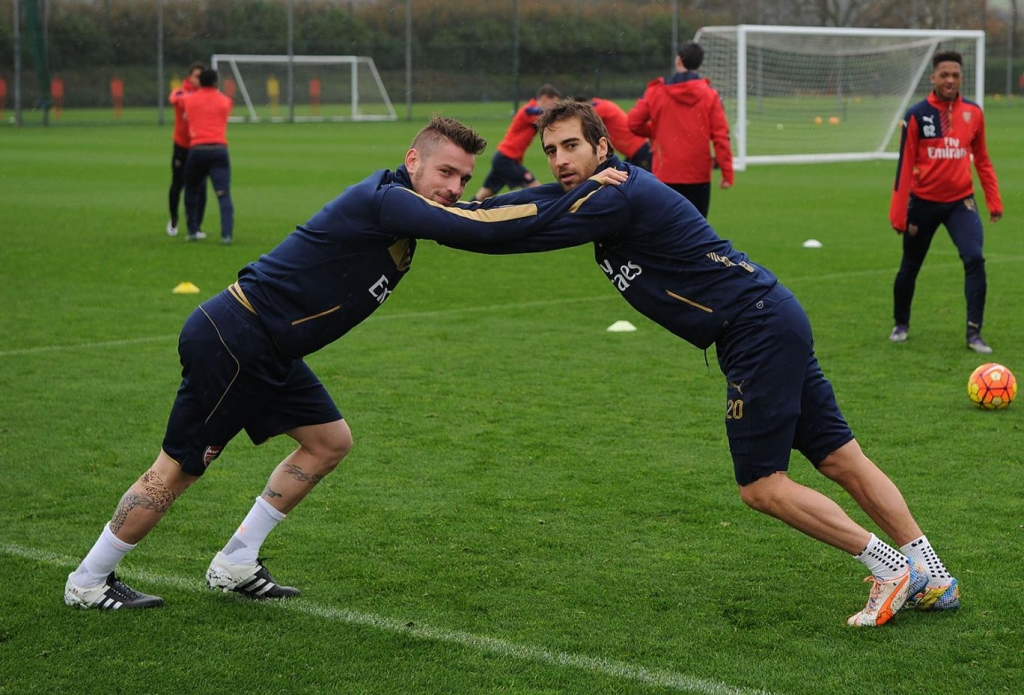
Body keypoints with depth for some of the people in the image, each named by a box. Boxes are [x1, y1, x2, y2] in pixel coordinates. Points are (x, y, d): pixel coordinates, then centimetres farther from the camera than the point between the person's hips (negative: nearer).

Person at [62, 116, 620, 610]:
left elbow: (484, 221, 19)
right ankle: (87, 583, 16)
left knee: (328, 442, 12)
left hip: (267, 353, 10)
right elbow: (483, 229, -30)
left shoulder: (399, 208, 7)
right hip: (231, 341, -10)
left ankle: (234, 565, 21)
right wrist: (584, 193, -24)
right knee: (177, 470, 0)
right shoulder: (385, 200, -22)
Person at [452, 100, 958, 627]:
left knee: (761, 486, -5)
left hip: (759, 329, -10)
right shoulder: (594, 188, 12)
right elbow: (524, 204, 14)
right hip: (773, 325, 10)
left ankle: (891, 568, 0)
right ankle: (932, 578, 12)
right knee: (839, 459, 9)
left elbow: (529, 233, -18)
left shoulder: (617, 197, -16)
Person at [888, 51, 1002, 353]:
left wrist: (994, 201, 7)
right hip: (924, 202, -1)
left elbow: (982, 160, 9)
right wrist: (899, 214, -10)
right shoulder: (917, 115, -10)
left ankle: (974, 334, -9)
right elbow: (905, 166, -8)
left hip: (960, 201, 1)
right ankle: (901, 324, 36)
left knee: (975, 259, -17)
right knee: (910, 267, 12)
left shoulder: (973, 113, -2)